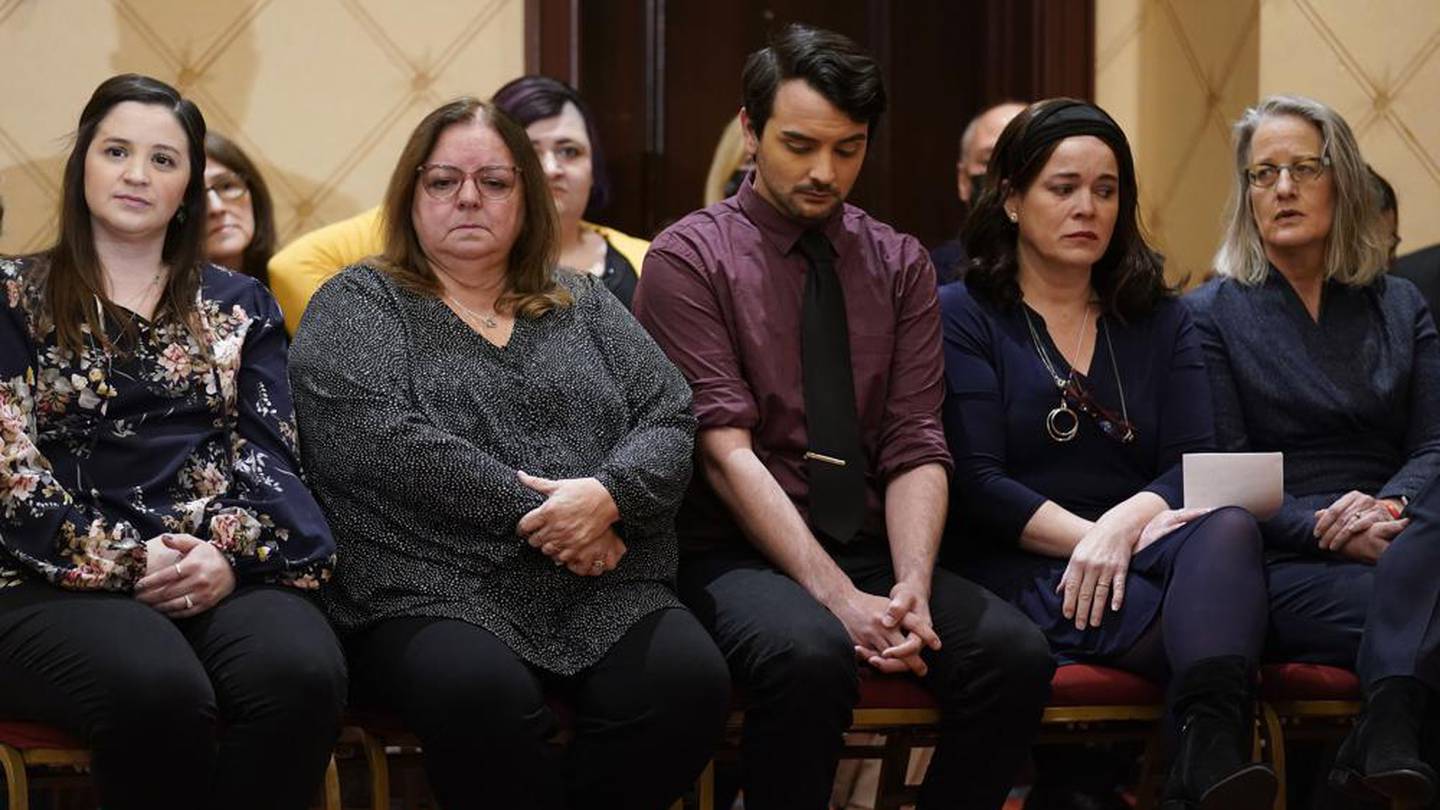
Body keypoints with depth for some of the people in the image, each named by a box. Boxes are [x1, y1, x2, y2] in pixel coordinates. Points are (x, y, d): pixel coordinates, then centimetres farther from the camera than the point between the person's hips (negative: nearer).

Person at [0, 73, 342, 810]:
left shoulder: (239, 306, 21)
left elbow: (268, 448, 9)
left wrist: (231, 554, -12)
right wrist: (124, 559, -12)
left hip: (223, 568, 2)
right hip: (60, 577, -2)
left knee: (301, 674, -34)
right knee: (157, 688, -38)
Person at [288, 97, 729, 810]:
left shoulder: (584, 305, 22)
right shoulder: (357, 305, 9)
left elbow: (670, 419, 11)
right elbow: (382, 441, -8)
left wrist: (609, 495, -11)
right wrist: (532, 512, -13)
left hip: (607, 594, 4)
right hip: (433, 592, -3)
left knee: (690, 680, -27)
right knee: (480, 695, -37)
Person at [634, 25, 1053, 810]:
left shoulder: (899, 264, 11)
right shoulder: (688, 258, -3)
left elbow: (916, 447, 3)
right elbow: (726, 451, -12)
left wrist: (911, 586, -16)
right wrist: (838, 597, -22)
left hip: (869, 550, 4)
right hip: (736, 553, -4)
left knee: (1015, 653, -23)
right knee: (811, 654, -36)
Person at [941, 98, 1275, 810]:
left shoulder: (1159, 322, 22)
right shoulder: (960, 317, 10)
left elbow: (1193, 462, 6)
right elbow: (975, 484, -2)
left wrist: (1125, 523, -16)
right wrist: (1087, 537, -16)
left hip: (1136, 562, 3)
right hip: (1017, 571, -3)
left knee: (1230, 528, -36)